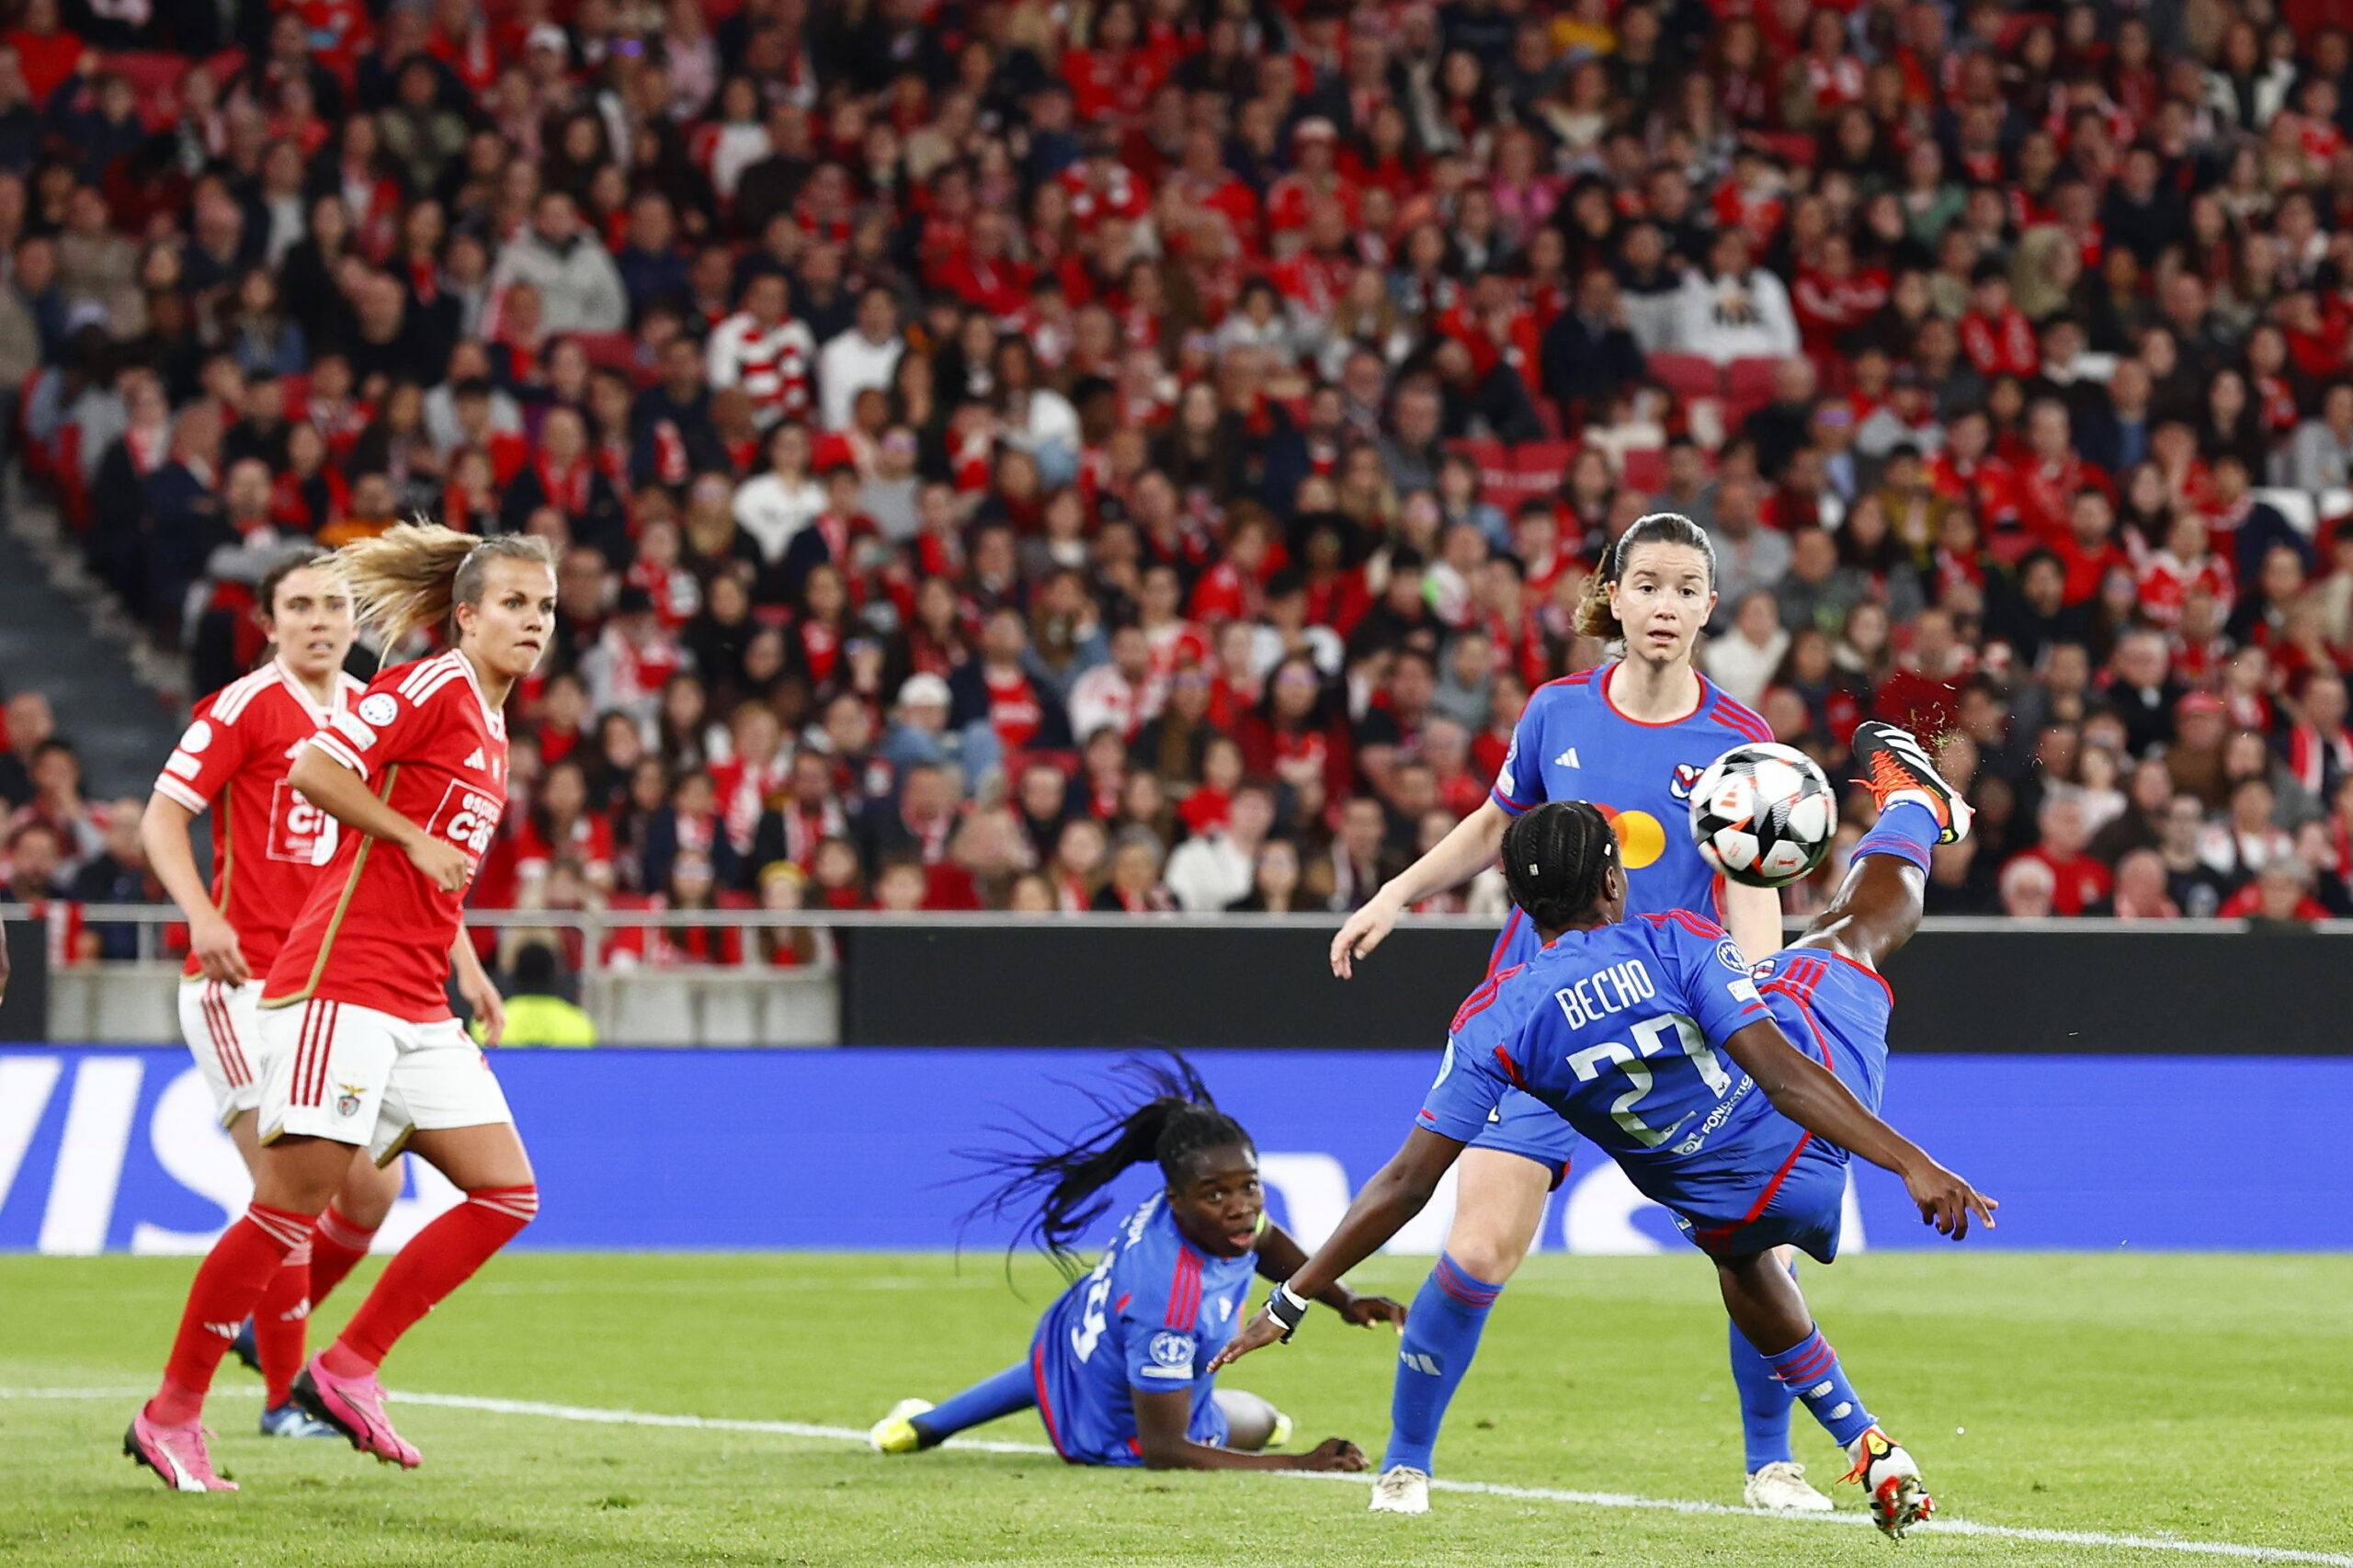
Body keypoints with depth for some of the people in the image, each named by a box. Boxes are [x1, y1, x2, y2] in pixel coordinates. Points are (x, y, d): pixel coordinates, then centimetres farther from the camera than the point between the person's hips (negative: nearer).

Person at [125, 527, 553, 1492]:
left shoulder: (492, 733, 20)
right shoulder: (431, 687, -7)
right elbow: (313, 769, -17)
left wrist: (468, 972, 21)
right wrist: (415, 837, -16)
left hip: (418, 1012, 9)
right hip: (343, 985, -9)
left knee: (506, 1194, 1)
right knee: (294, 1200, -10)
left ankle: (345, 1372, 6)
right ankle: (171, 1415, -1)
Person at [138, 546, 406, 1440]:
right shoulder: (248, 705, -7)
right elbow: (161, 816, -9)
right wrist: (204, 917, -25)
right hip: (242, 982, -6)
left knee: (372, 1185, 2)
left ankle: (270, 1327, 25)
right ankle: (284, 1397, -2)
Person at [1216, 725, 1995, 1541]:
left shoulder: (1495, 1022, -17)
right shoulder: (1678, 944, -22)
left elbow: (1407, 1183, -16)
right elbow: (1783, 1073, -29)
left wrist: (1288, 1303, -10)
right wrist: (1910, 1161, -30)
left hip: (1748, 1204, 1)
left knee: (1747, 1267, 40)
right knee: (1856, 926, 28)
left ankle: (1876, 1458, 39)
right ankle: (1915, 807, 59)